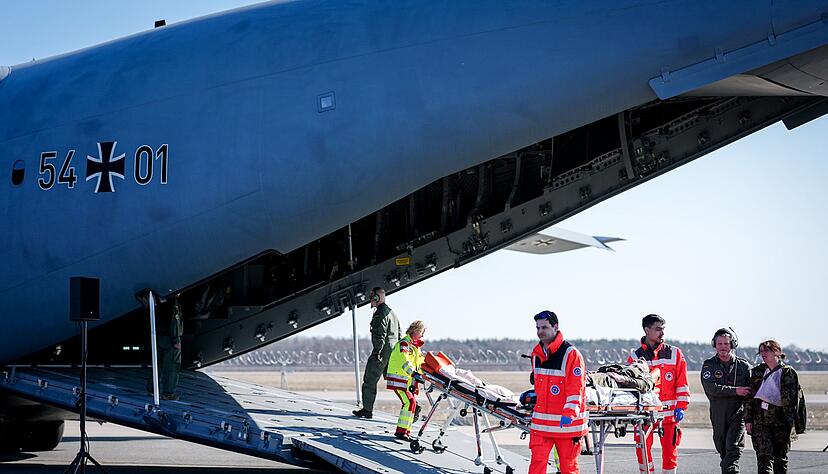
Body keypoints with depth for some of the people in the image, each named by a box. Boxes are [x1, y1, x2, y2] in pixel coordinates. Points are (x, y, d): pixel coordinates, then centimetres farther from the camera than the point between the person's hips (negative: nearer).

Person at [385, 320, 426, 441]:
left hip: (409, 380, 9)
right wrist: (413, 373, -40)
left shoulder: (415, 345, 19)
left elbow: (421, 361, 26)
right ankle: (401, 431, -16)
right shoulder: (404, 343, -12)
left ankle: (406, 431, 15)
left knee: (412, 402, 6)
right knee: (409, 402, -18)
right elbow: (403, 360, -27)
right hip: (398, 378, -9)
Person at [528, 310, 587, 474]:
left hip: (566, 423, -5)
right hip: (541, 422, 5)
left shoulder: (571, 354, -11)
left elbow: (576, 389, -16)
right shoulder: (537, 354, 11)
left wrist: (569, 413, -26)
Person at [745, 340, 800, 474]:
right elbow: (749, 396, 9)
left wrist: (791, 423, -7)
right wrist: (748, 419, 1)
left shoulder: (788, 373, 1)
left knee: (780, 458, 8)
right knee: (764, 457, -10)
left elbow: (791, 400, -2)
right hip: (760, 421, 1)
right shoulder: (757, 372, 9)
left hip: (781, 421, -1)